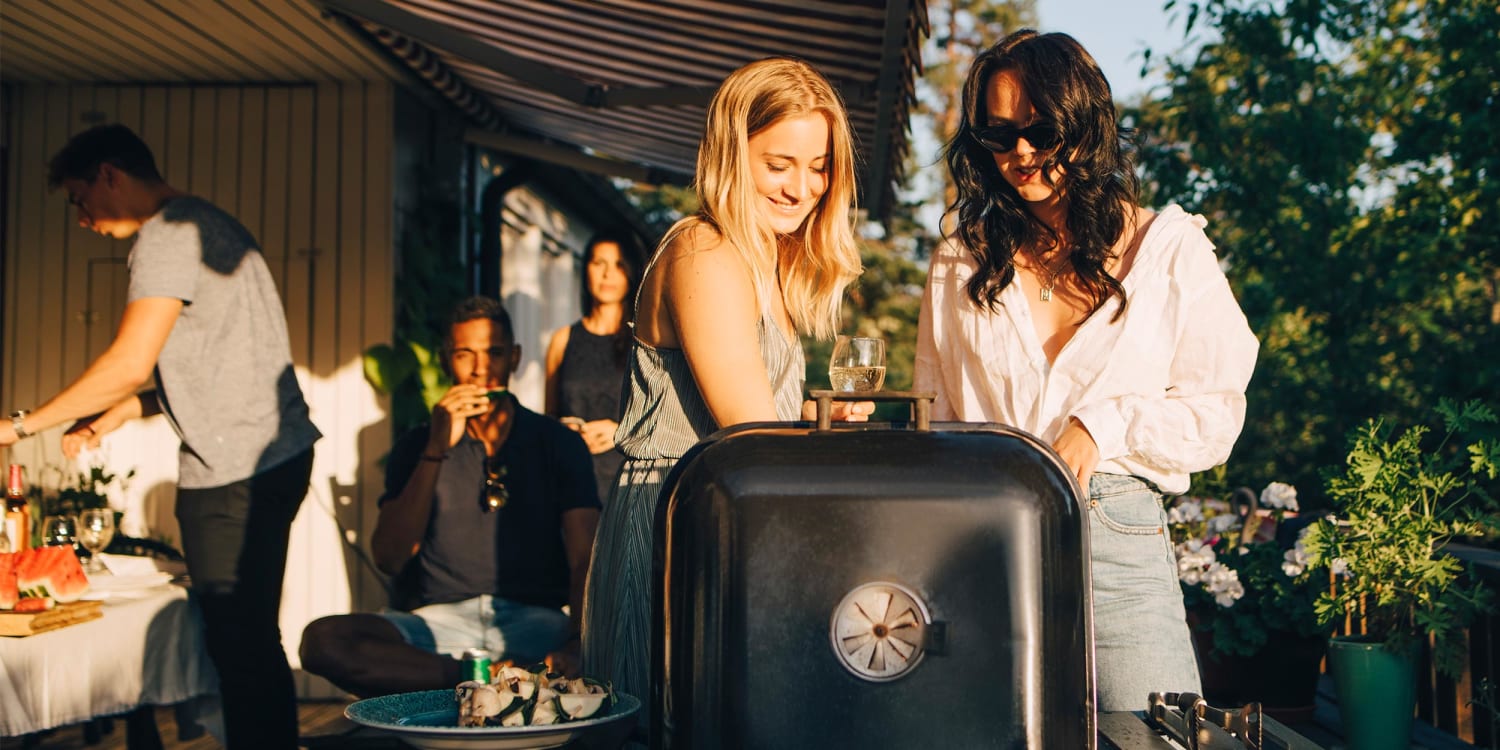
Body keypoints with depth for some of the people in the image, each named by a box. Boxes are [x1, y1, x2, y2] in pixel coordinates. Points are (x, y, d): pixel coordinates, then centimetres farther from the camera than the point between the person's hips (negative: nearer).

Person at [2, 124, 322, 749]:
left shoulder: (169, 233, -9)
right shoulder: (201, 225, 21)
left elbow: (131, 364, -16)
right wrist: (108, 418, 18)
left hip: (236, 470, -10)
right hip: (270, 458, 10)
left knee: (240, 645, -5)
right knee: (251, 642, 14)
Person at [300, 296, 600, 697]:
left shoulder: (558, 443, 10)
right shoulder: (418, 447, 13)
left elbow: (585, 559, -2)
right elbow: (389, 559, -1)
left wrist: (578, 642, -22)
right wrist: (436, 452, -10)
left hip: (536, 621, -2)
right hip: (441, 620, 2)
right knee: (322, 638, -29)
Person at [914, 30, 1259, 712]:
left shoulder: (1169, 249, 7)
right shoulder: (959, 265, 14)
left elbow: (1216, 414, 4)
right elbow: (932, 425, 13)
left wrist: (1103, 426, -12)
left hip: (1120, 541, -1)